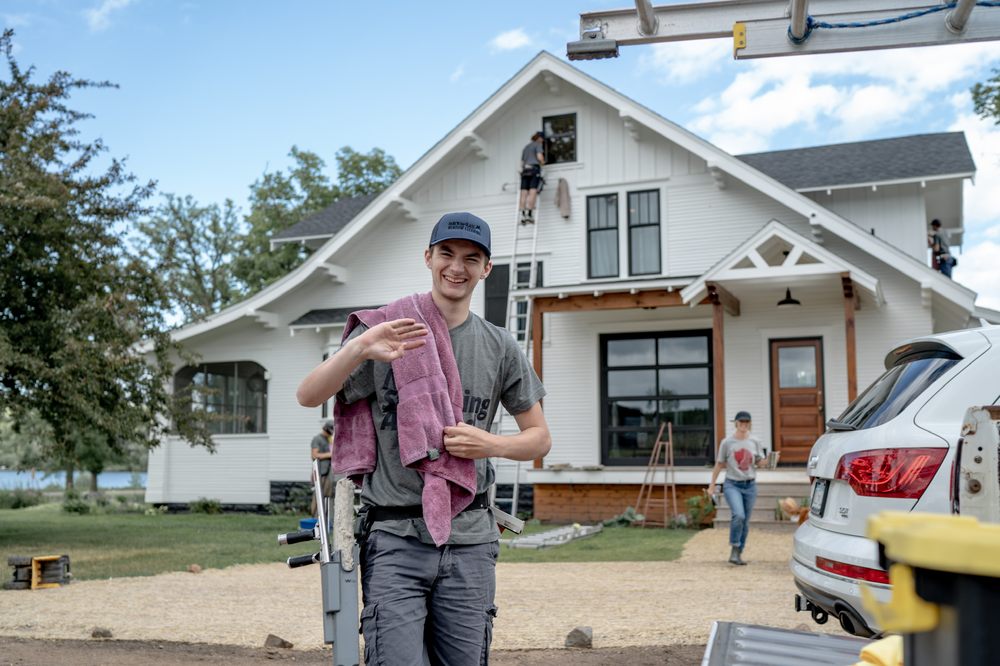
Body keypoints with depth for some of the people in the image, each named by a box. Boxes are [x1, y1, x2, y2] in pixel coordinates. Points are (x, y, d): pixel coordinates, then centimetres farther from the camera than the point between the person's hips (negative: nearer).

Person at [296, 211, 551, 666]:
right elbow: (308, 396, -9)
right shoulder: (384, 330, 1)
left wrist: (491, 444, -6)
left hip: (469, 541, 3)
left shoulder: (500, 348, 10)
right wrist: (358, 349, -27)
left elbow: (539, 438, 15)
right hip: (396, 539, -3)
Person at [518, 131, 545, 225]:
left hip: (525, 170, 6)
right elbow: (539, 157, -6)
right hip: (534, 168, -6)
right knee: (533, 192, -13)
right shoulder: (538, 144, 8)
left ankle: (523, 215, -12)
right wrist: (542, 162, 12)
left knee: (524, 193, -4)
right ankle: (530, 214, -23)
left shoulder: (526, 147, 28)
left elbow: (522, 162, 24)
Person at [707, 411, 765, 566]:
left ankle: (739, 554, 21)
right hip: (732, 484, -3)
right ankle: (734, 549, -8)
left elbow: (759, 462, 9)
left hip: (750, 485, 3)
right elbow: (719, 464, 5)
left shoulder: (755, 442, 4)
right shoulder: (727, 442, -2)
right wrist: (712, 484, 7)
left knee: (745, 522, 7)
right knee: (738, 515, -25)